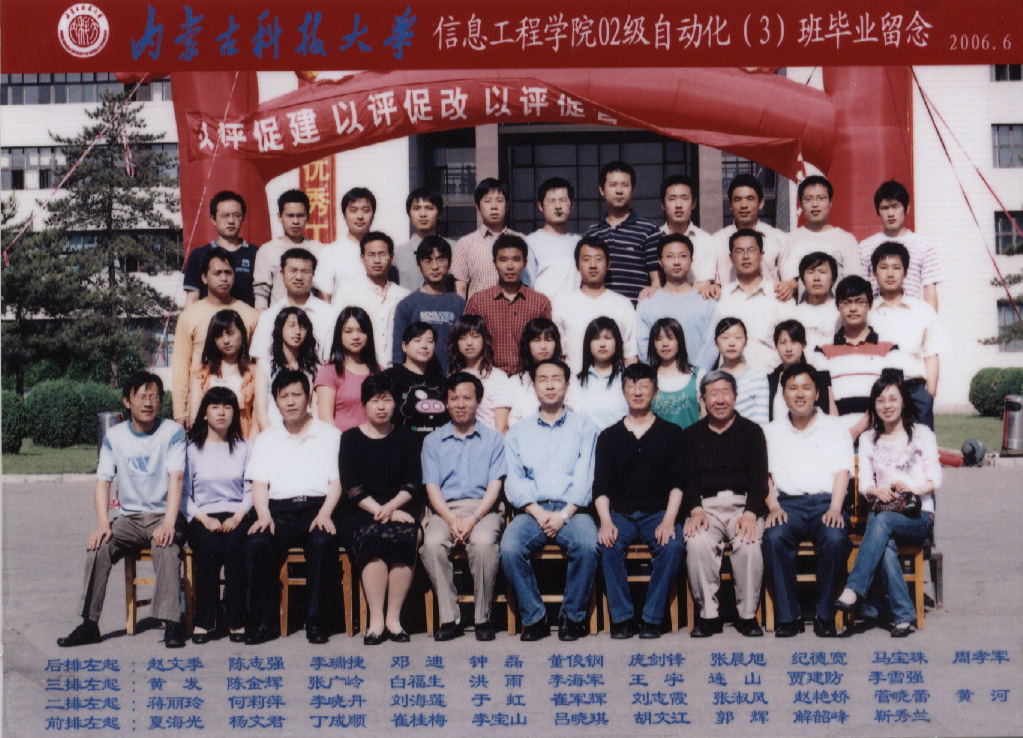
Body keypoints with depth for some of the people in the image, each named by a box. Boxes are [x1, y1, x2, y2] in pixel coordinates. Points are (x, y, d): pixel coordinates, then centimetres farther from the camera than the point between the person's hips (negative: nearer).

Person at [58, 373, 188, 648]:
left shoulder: (172, 433, -3)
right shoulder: (114, 436, 6)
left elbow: (175, 479, -13)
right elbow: (103, 482, 2)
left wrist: (168, 523, -27)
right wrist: (102, 523, -15)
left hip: (164, 516, -3)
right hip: (130, 517, 3)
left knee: (167, 549, -33)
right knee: (98, 547, -23)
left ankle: (171, 624, -32)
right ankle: (89, 624, -16)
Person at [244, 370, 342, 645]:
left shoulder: (330, 434, 14)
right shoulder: (266, 439, 21)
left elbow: (336, 481, 5)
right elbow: (259, 484, 11)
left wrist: (325, 514, -13)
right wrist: (264, 516, -8)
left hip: (316, 507, -2)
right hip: (279, 510, 2)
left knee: (323, 541, -35)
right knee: (257, 543, -30)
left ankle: (315, 619, -24)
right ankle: (264, 620, -19)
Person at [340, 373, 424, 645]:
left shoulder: (407, 438, 16)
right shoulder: (350, 438, 12)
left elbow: (414, 483, 6)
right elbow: (350, 487, 1)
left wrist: (391, 507, -12)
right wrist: (378, 511, -11)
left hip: (400, 509, 1)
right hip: (361, 512, -1)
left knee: (405, 538, -32)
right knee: (372, 538, -33)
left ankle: (393, 618, -25)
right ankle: (376, 620, -30)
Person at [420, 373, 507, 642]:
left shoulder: (494, 439, 13)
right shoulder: (433, 441, 16)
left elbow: (494, 486, 3)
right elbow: (432, 487, 6)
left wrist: (473, 518, -14)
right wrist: (451, 520, -13)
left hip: (483, 508, -1)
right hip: (445, 509, 1)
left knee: (483, 542, -34)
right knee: (432, 543, -31)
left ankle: (483, 618, -20)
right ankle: (450, 618, -23)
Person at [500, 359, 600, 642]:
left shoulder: (584, 427, 15)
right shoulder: (519, 432, 19)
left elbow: (585, 477, 3)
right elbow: (513, 480, 7)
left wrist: (564, 514, -11)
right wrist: (538, 512, -10)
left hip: (572, 509, -1)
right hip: (532, 510, 1)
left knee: (588, 546, -33)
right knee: (509, 548, -29)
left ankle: (573, 616, -13)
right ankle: (533, 618, -14)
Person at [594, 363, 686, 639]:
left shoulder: (671, 433, 10)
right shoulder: (609, 436, 13)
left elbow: (677, 483, 2)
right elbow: (600, 487, 5)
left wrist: (668, 521, -14)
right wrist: (606, 521, -13)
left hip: (658, 513, -1)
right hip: (620, 513, 1)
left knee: (673, 545, -31)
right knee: (606, 544, -31)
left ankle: (652, 619, -21)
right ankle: (621, 618, -23)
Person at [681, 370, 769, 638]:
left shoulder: (751, 431, 14)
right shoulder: (691, 435, 17)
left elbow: (759, 477, 4)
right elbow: (686, 478, 7)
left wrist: (750, 513, -13)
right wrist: (695, 509, -12)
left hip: (743, 504, 0)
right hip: (705, 505, 1)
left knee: (749, 543, -32)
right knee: (698, 543, -32)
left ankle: (748, 614, -16)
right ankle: (708, 614, -19)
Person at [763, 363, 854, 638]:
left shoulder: (834, 428, 16)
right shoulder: (772, 432, 19)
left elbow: (842, 472, 6)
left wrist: (835, 509, -11)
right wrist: (773, 507, -8)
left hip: (825, 502, -1)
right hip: (787, 503, 1)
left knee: (836, 538, -33)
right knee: (774, 537, -32)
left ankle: (825, 615, -19)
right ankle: (788, 616, -23)